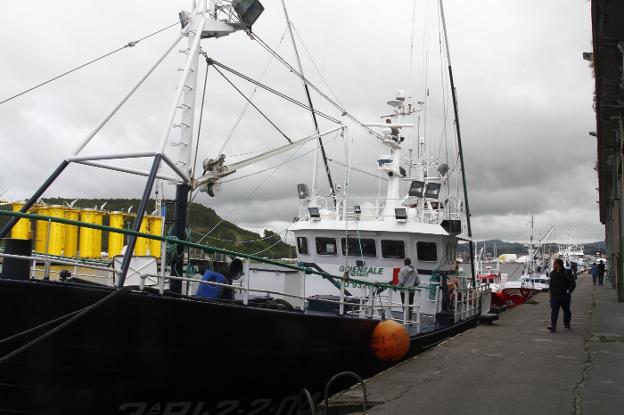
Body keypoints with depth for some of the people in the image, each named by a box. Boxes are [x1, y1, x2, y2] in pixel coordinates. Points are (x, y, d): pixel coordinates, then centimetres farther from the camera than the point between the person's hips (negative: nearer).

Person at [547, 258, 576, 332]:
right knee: (554, 311, -10)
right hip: (554, 296, 3)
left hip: (564, 296, -3)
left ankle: (567, 324, 34)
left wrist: (568, 291, -18)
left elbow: (573, 283, -12)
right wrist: (550, 291, 12)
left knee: (566, 311, 15)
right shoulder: (552, 273, 7)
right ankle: (553, 326, -17)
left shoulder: (566, 273, -11)